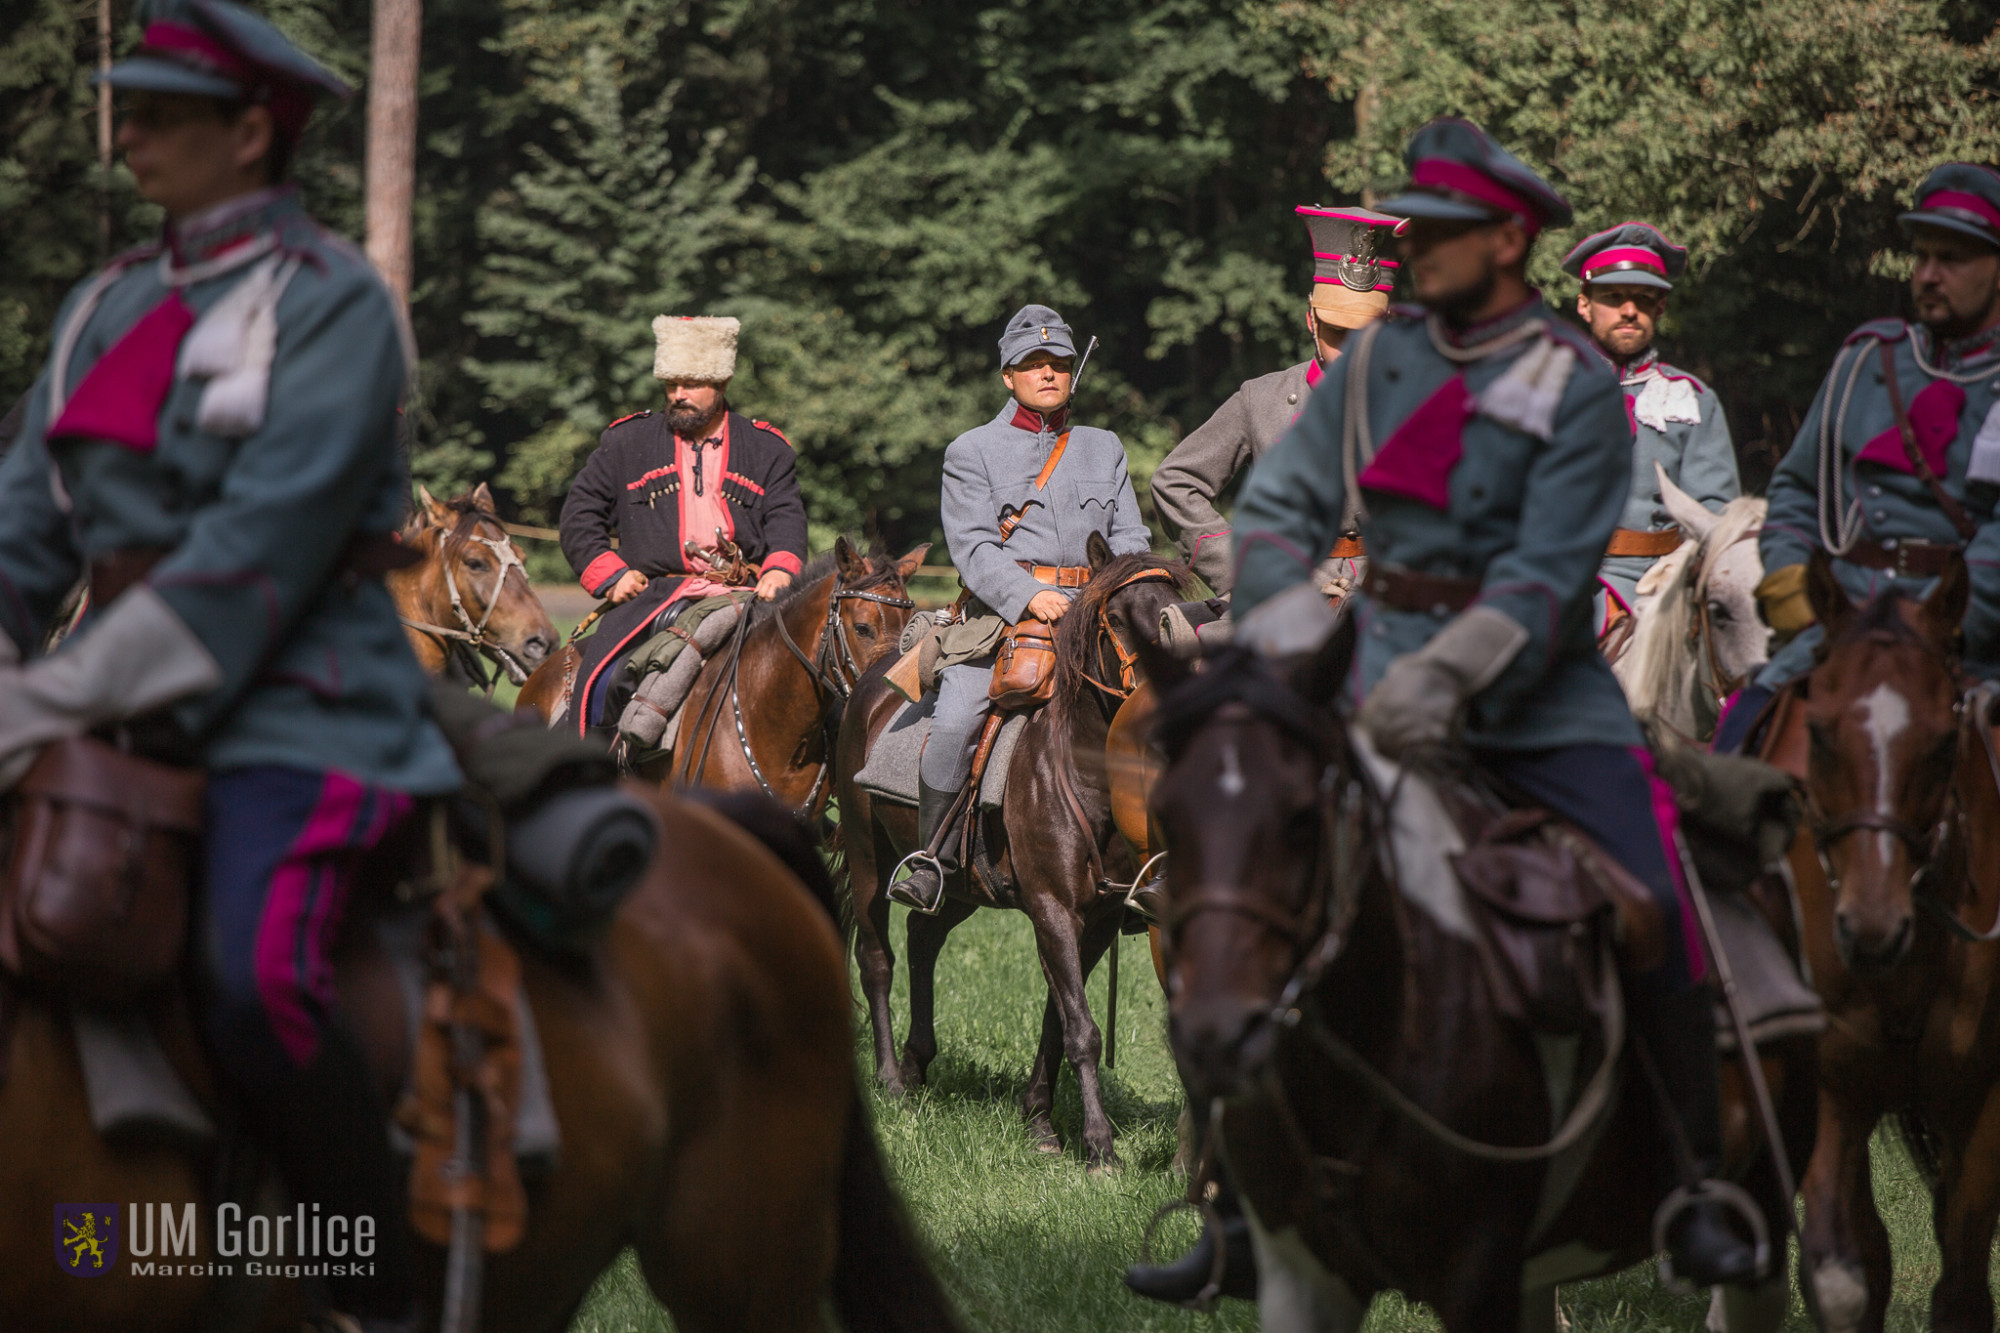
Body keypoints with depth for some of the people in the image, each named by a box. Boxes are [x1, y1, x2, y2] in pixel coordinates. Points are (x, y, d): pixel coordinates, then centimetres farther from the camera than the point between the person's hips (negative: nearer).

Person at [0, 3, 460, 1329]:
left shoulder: (328, 303, -8)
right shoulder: (113, 307, 15)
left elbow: (261, 547, -18)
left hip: (298, 707, -8)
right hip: (141, 711, 8)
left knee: (257, 979, -31)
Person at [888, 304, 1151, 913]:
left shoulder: (1105, 449, 21)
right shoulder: (972, 452, 9)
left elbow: (1130, 538, 15)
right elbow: (973, 547, -4)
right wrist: (1029, 596, -21)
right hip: (999, 614, -3)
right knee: (954, 723, -25)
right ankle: (931, 860, -11)